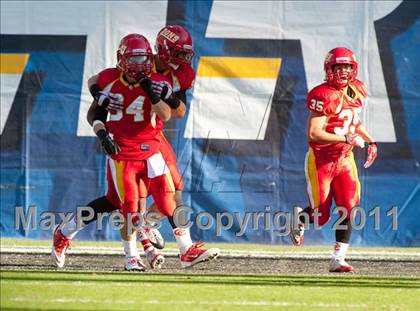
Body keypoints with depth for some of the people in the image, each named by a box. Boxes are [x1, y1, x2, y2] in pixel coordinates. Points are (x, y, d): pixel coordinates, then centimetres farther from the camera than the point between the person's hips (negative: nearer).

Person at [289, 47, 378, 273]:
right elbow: (314, 134, -28)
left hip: (344, 159, 6)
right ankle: (300, 219, 37)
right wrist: (348, 138, -28)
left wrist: (370, 141, 13)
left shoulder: (356, 91, 4)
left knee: (348, 208, -9)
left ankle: (338, 259, -4)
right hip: (320, 161, -6)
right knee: (320, 216, 1)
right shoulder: (324, 96, -21)